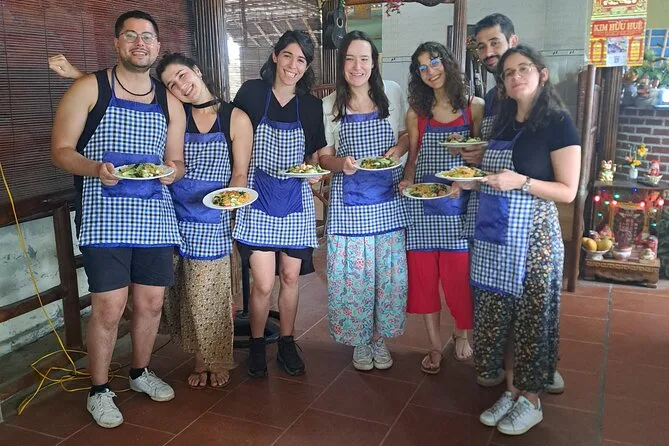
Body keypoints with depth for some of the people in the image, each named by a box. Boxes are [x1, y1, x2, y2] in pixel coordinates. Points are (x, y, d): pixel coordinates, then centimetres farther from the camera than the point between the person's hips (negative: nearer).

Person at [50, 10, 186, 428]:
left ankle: (141, 372, 34)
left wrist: (172, 171, -7)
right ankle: (100, 391, 16)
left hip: (154, 213, 4)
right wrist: (95, 169, -21)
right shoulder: (89, 88, 1)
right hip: (105, 216, -4)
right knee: (109, 308, -6)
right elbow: (61, 150, -2)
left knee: (152, 302, 10)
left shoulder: (169, 102, 13)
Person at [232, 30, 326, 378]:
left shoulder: (311, 105, 5)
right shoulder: (251, 93, -3)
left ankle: (287, 343, 29)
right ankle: (257, 345, 18)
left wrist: (316, 173, -6)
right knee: (263, 283, -7)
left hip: (296, 199, 3)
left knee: (290, 277, 10)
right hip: (258, 196, -3)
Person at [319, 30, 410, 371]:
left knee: (388, 270, 6)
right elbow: (324, 156, 4)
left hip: (388, 202, 1)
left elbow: (408, 134, 13)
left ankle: (380, 337, 27)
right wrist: (340, 163, -17)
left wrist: (400, 147, -9)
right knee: (352, 272, 2)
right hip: (348, 203, -1)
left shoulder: (392, 93, 2)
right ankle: (359, 340, 24)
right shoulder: (330, 105, 1)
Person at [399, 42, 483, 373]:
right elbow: (412, 160, 11)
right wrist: (407, 181, -8)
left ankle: (461, 333, 28)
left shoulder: (474, 107, 2)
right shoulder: (416, 114, 7)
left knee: (459, 274, 0)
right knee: (424, 274, 5)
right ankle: (435, 345, 21)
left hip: (460, 205, -1)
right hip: (422, 206, 2)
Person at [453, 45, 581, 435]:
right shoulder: (504, 123, 13)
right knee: (499, 310, 10)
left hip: (533, 234, -6)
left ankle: (531, 401, 20)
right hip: (495, 234, 7)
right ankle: (511, 391, 26)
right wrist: (472, 180, 4)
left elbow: (567, 191, -10)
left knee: (531, 313, 3)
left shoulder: (559, 123, -7)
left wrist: (521, 181, -23)